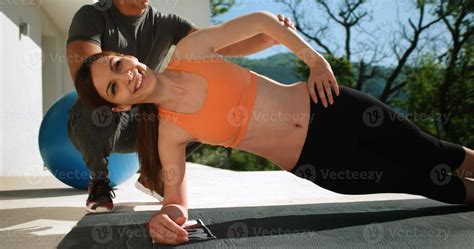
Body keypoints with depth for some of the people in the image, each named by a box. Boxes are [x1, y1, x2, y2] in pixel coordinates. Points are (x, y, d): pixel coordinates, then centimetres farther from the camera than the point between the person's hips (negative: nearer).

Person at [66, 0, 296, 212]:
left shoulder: (165, 24, -3)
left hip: (142, 126, 4)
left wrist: (270, 38, -34)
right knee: (101, 107, -38)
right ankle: (99, 179, -8)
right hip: (96, 125, -4)